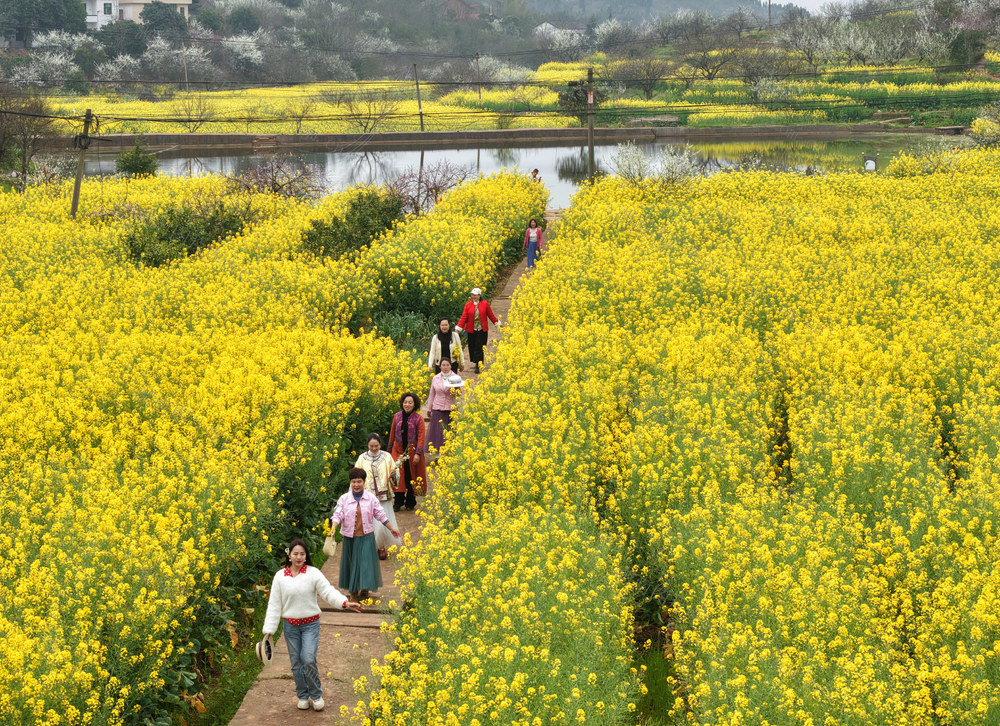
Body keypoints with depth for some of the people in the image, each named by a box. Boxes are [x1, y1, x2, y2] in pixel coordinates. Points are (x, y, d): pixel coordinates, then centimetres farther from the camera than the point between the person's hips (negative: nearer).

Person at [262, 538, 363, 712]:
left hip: (310, 624, -2)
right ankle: (303, 696, 27)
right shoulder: (280, 576, -3)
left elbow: (328, 591, -16)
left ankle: (316, 695, 10)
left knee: (308, 660, -12)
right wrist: (269, 630, -3)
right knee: (296, 663, 9)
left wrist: (345, 603, -34)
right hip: (290, 625, 2)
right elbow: (274, 604, 0)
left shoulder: (313, 573, -8)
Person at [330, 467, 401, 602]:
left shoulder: (371, 498, 2)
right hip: (350, 538, 0)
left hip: (366, 538, 0)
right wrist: (333, 527, -26)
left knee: (366, 562, -4)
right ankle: (353, 591, 19)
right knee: (352, 563, 7)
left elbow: (381, 515, 9)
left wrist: (392, 528, 13)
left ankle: (365, 589, 7)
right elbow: (338, 515, -7)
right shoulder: (344, 499, -1)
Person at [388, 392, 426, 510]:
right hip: (398, 450, 2)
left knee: (411, 476, 5)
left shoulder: (418, 418, -4)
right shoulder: (397, 416, 4)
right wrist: (389, 451, 13)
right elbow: (392, 434, 12)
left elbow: (421, 437, -8)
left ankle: (410, 502, 18)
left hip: (412, 451, -2)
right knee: (399, 475, -7)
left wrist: (418, 453, -16)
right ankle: (398, 501, 0)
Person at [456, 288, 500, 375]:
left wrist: (497, 323, 13)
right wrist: (459, 328, -10)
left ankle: (478, 365, -4)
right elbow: (464, 317, -2)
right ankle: (477, 363, 24)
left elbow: (491, 315, 8)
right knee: (472, 347, 7)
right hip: (471, 330, 2)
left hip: (482, 330, -2)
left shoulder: (485, 304, -2)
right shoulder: (468, 305, 0)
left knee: (479, 347, -7)